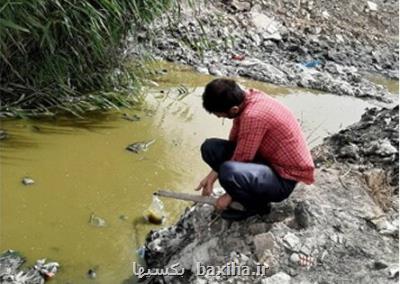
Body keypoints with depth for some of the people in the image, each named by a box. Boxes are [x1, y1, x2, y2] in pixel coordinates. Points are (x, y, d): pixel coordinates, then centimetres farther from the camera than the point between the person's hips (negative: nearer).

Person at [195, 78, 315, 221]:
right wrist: (213, 175, 0)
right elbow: (234, 142, 5)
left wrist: (229, 195, -9)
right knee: (210, 147, 0)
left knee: (229, 172, -35)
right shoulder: (244, 99, -6)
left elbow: (242, 159, -22)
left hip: (285, 178, -9)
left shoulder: (253, 116, -32)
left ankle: (257, 205, -3)